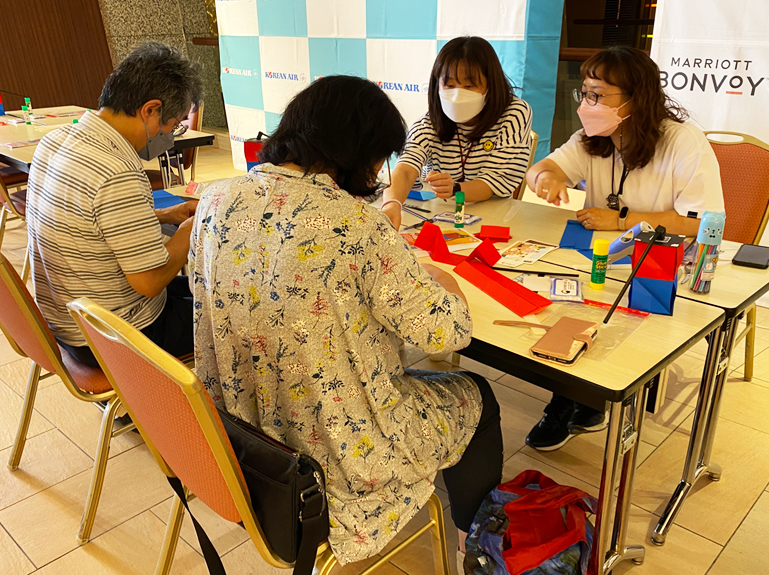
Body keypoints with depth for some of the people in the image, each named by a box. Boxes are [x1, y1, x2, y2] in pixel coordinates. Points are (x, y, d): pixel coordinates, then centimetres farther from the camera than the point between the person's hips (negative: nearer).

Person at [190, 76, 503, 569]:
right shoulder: (354, 224, -29)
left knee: (427, 381, 31)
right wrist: (441, 280, 1)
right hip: (340, 454, -7)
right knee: (477, 396, 22)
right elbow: (444, 332, -22)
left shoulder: (216, 200, -7)